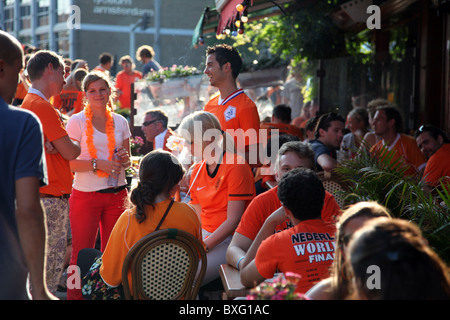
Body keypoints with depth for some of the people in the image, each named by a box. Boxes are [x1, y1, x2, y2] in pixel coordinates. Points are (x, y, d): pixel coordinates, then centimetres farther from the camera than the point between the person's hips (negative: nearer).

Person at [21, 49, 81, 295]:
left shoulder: (28, 103, 17)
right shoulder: (42, 106, -16)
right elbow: (71, 152, -15)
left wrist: (57, 145, -9)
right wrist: (76, 145, 7)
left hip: (40, 198, 10)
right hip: (51, 198, -10)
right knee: (49, 267, -5)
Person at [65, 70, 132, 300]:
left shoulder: (120, 122, 10)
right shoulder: (76, 122, -2)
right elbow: (69, 162, -9)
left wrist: (124, 160, -4)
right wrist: (98, 164, -20)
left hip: (117, 195, 4)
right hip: (85, 195, -3)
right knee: (81, 254, -2)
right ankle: (74, 296, 8)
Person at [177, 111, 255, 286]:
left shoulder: (236, 166, -11)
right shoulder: (197, 170, 13)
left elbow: (233, 220, -15)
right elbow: (198, 216, 13)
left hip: (230, 239, -7)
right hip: (205, 235, 7)